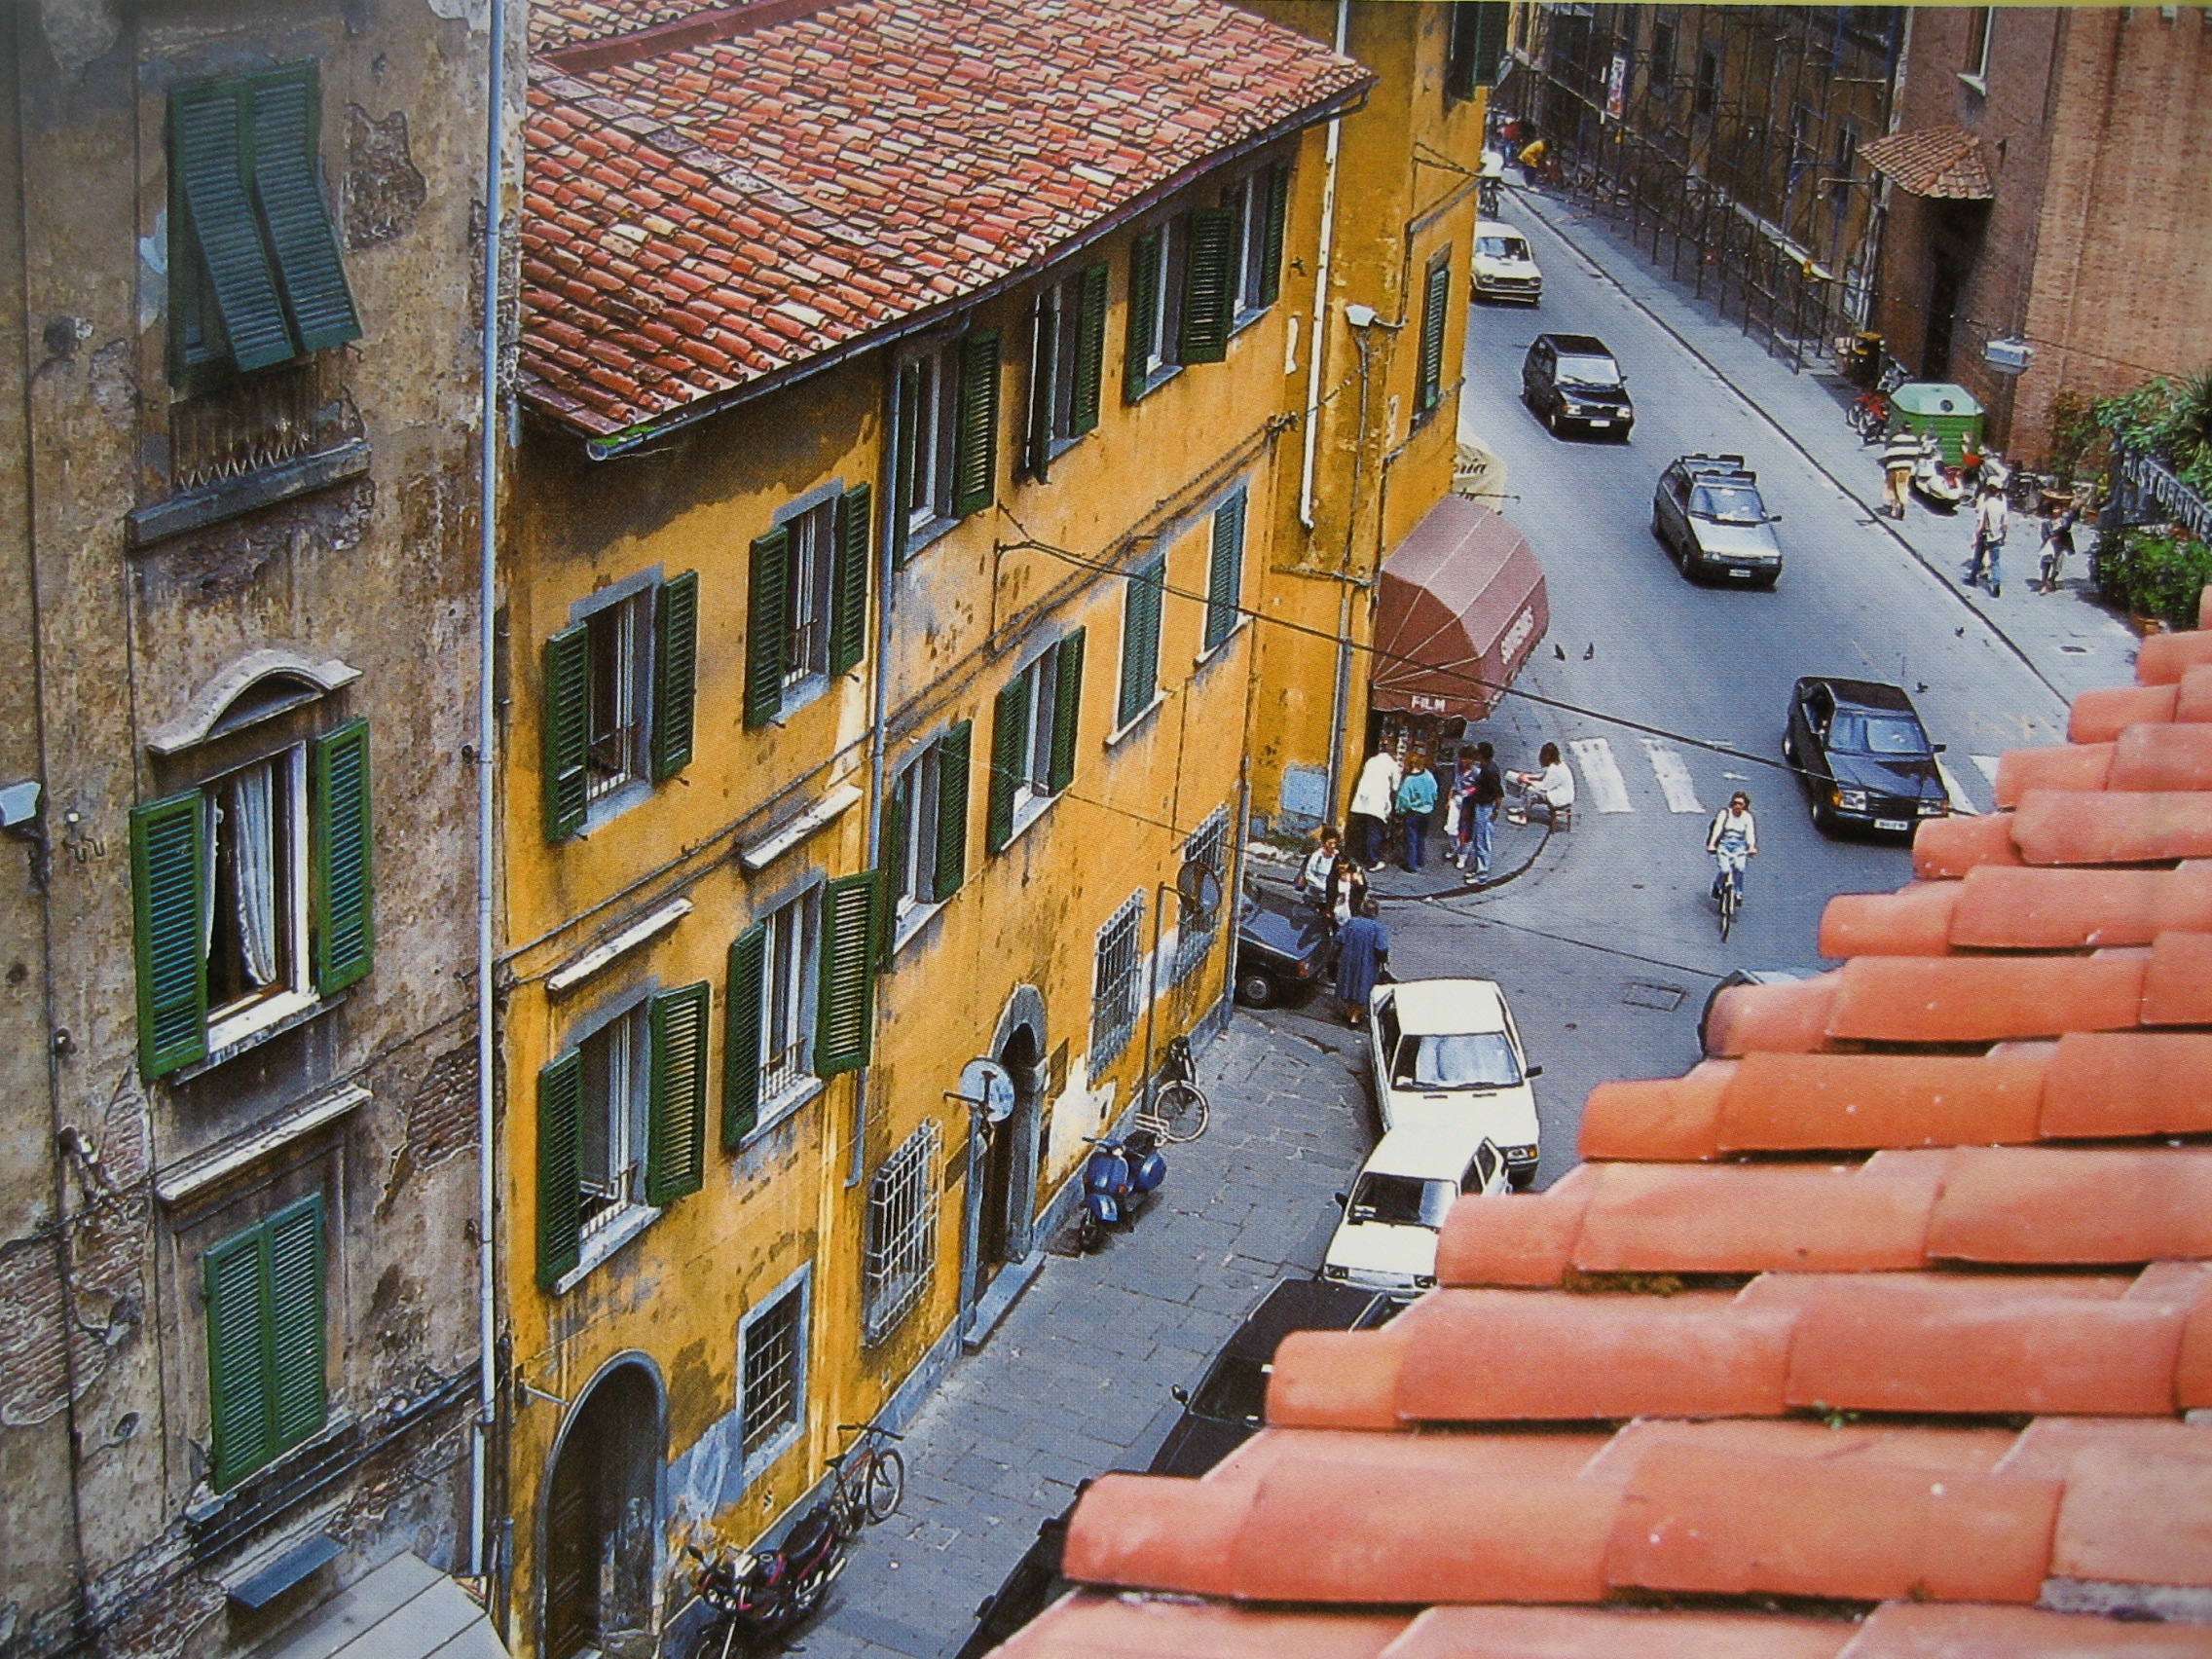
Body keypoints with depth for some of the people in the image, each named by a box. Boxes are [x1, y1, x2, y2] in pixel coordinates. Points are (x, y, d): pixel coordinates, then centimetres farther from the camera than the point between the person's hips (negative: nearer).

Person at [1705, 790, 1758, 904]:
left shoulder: (1748, 817, 0)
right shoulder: (1724, 813, -7)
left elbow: (1750, 832, -12)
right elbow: (1717, 828, -18)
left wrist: (1752, 847, -29)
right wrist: (1711, 844, -31)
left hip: (1739, 847, 2)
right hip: (1724, 845, -1)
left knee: (1739, 868, -24)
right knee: (1725, 870, -20)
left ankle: (1739, 894, -7)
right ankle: (1716, 886, 12)